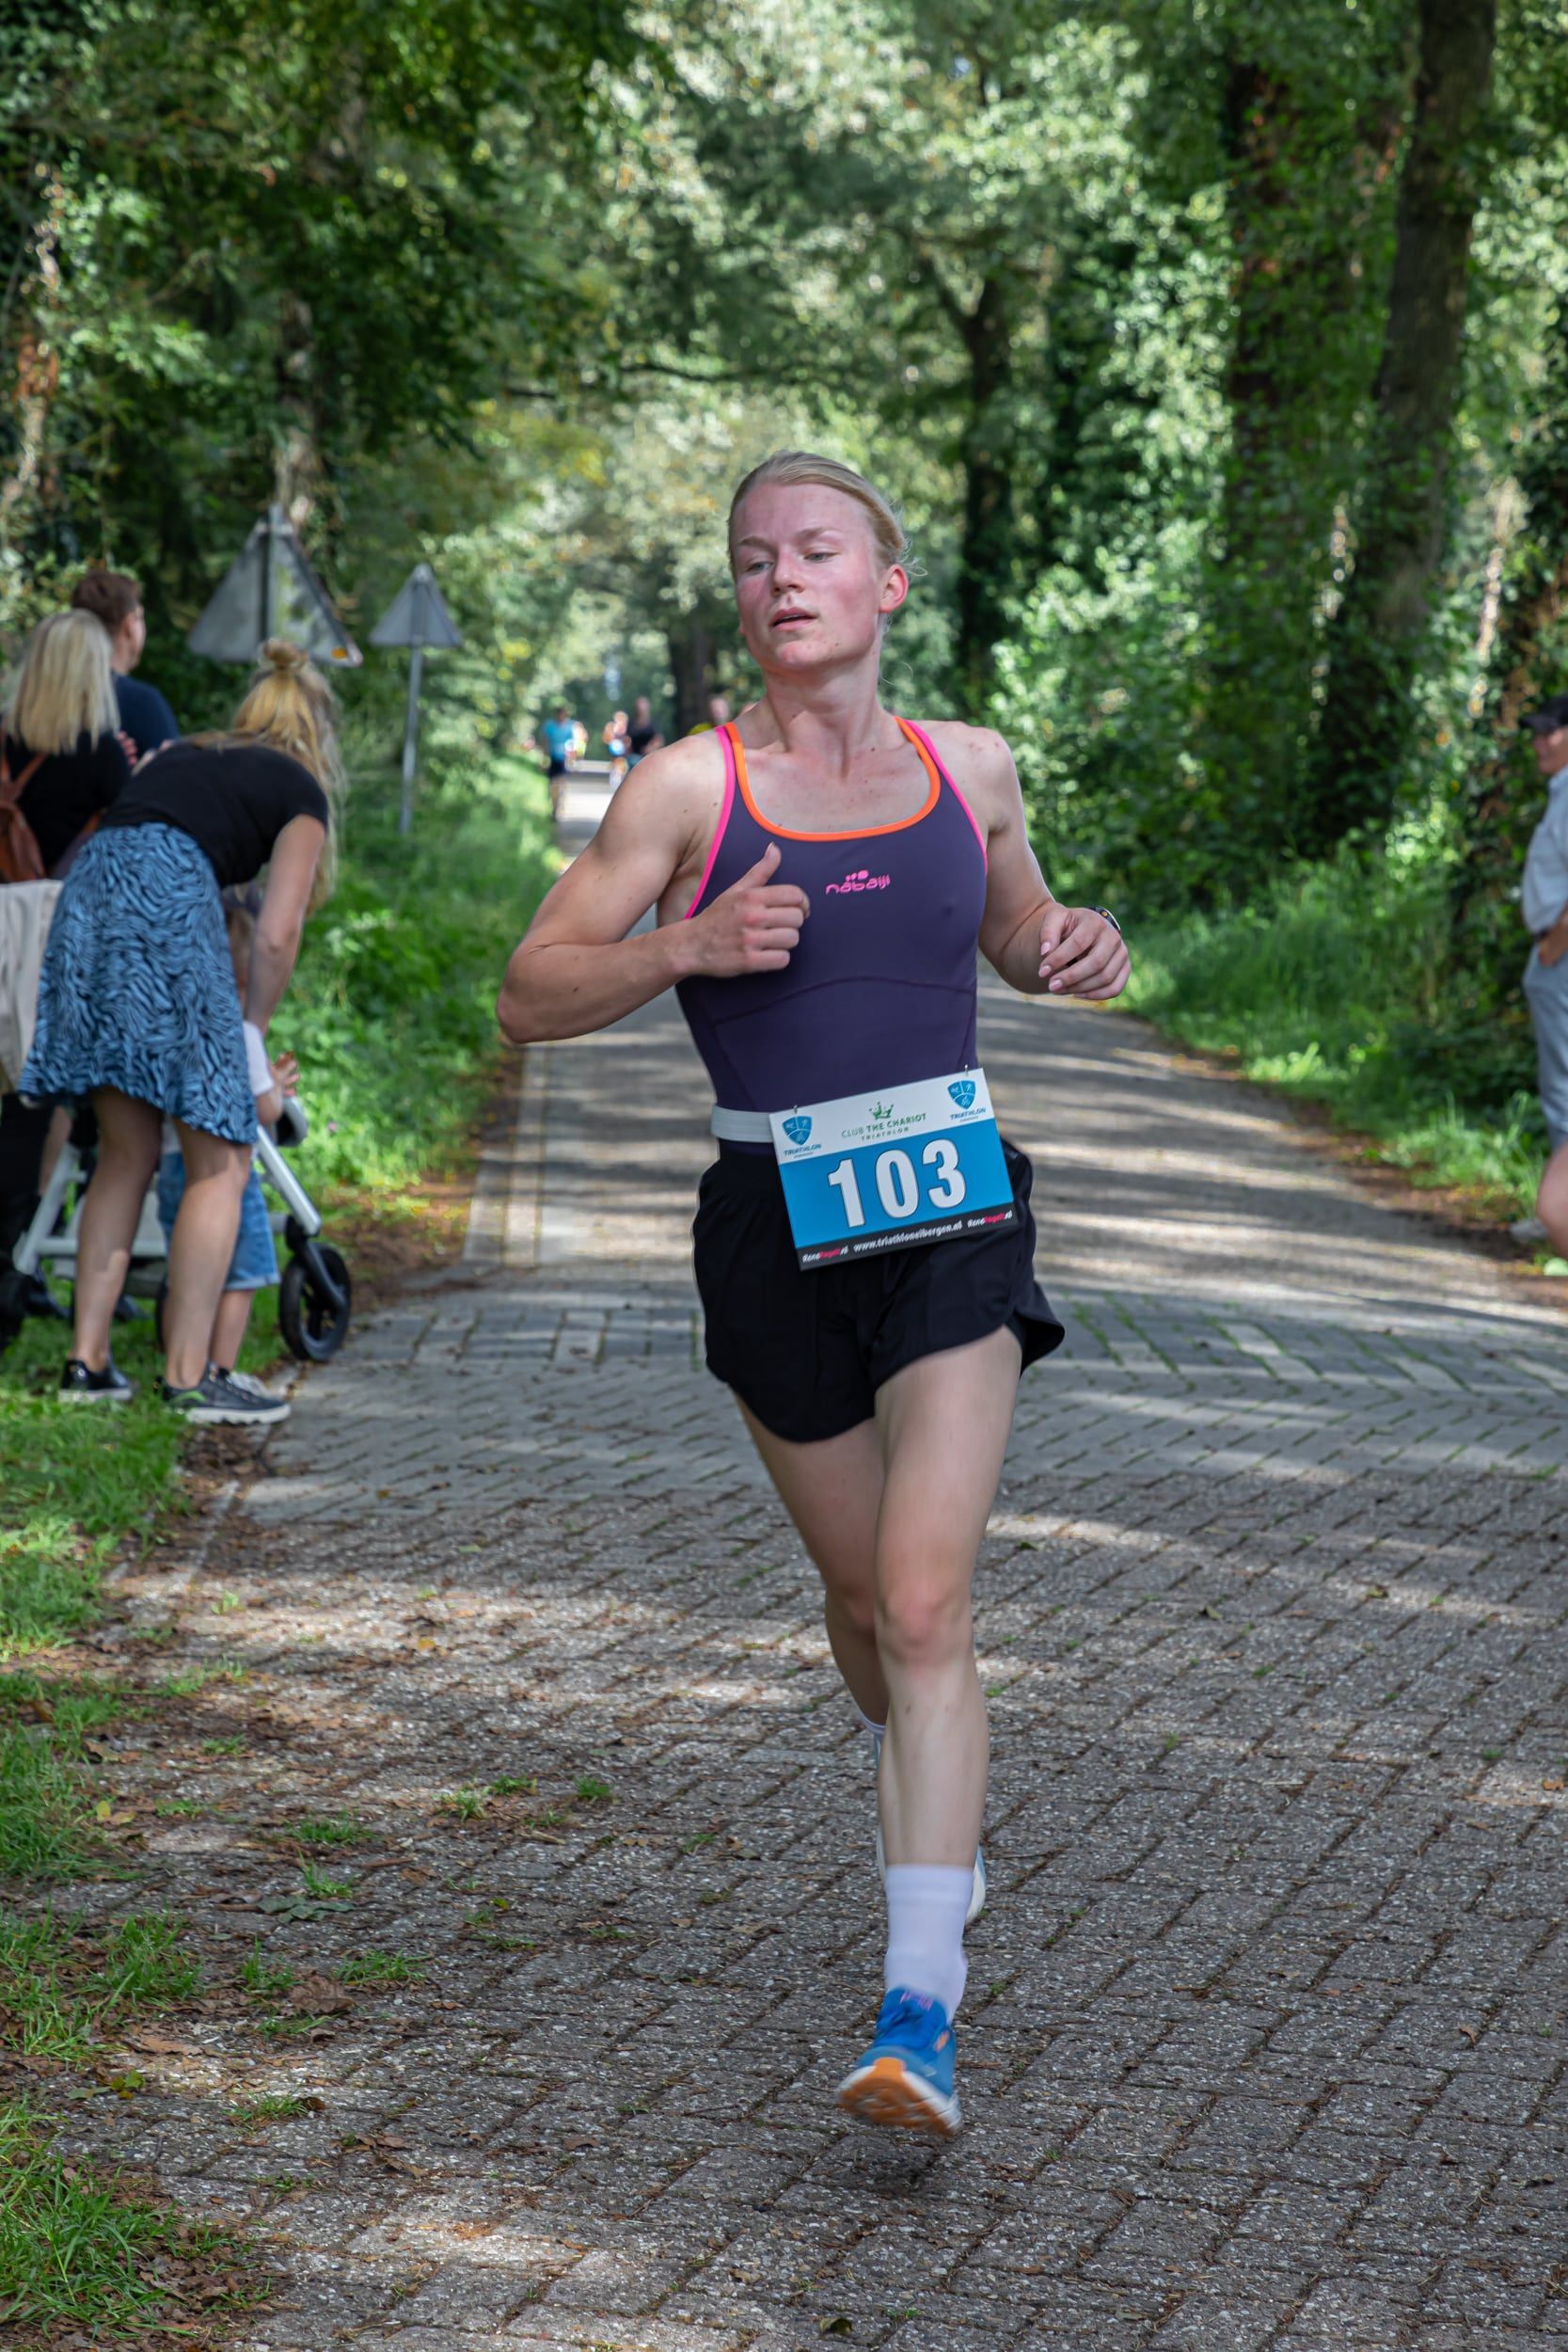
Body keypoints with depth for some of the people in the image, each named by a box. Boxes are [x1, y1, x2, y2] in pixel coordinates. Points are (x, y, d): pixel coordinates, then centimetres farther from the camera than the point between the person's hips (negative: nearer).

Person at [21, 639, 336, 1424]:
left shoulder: (177, 757, 31)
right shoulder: (299, 790, 14)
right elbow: (276, 935, 4)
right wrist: (251, 1031, 19)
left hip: (85, 895, 6)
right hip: (170, 898, -6)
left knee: (126, 1155, 16)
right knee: (220, 1164, 1)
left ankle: (87, 1360, 15)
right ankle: (188, 1375, -2)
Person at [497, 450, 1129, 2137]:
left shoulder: (967, 767, 6)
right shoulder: (691, 784, -3)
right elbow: (531, 997, -3)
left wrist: (1076, 950, 2)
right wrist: (689, 947, -19)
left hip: (952, 1208, 0)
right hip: (772, 1225, 0)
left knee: (924, 1601, -14)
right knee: (864, 1594, 15)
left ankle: (919, 2010, -16)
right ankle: (928, 1811, 48)